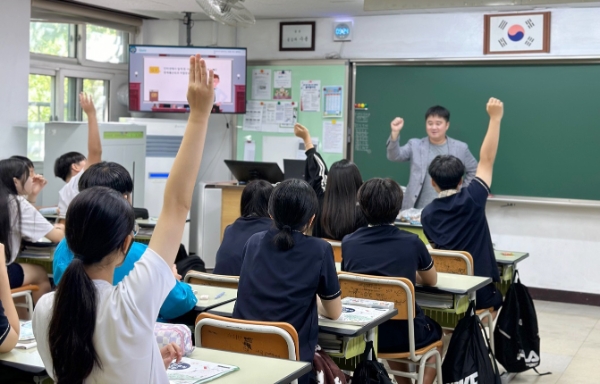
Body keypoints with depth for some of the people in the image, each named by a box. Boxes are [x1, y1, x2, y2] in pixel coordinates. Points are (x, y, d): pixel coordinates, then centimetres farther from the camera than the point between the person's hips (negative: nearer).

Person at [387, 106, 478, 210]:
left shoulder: (460, 148, 6)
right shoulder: (415, 145, 5)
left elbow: (474, 170, 16)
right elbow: (394, 156, -8)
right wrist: (395, 133, -24)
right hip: (418, 210, 0)